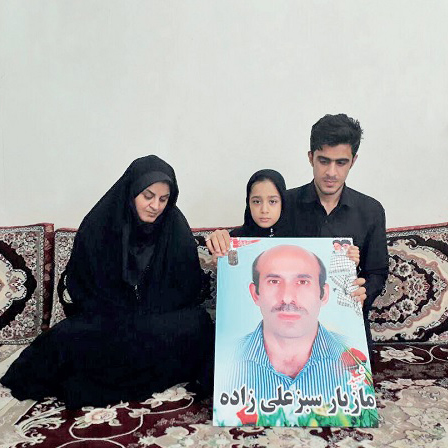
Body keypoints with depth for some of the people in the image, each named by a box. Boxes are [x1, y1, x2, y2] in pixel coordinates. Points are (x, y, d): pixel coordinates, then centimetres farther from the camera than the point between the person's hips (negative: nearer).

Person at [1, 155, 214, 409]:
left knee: (198, 324, -31)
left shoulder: (177, 228, -7)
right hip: (106, 319, 0)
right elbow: (80, 284, -1)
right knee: (66, 338, -28)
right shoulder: (98, 226, -6)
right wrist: (117, 321, -13)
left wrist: (150, 321, -14)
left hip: (162, 320, 1)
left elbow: (188, 288, -2)